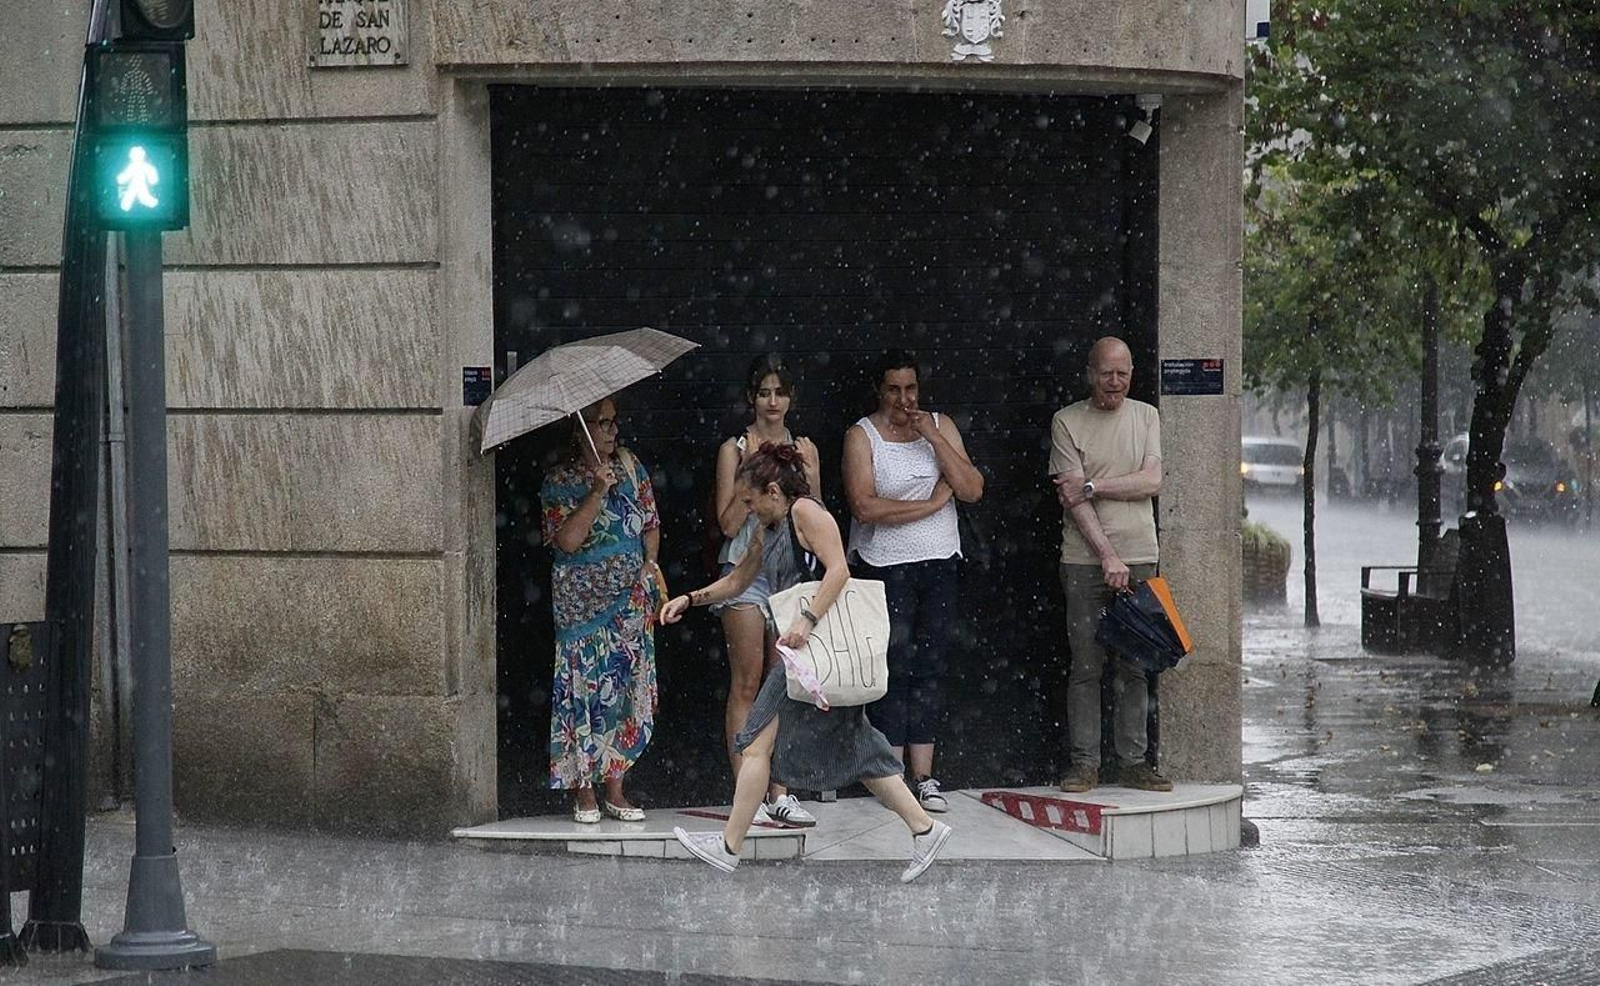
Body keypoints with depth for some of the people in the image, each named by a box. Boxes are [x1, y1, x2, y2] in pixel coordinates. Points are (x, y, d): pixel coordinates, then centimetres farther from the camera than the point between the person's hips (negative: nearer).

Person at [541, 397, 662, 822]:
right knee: (583, 685, -6)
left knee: (628, 687, 2)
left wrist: (649, 564, -2)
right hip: (582, 602, -4)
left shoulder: (631, 468, 10)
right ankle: (583, 791, 0)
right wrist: (598, 492, -19)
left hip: (632, 597, 4)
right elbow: (567, 540, -14)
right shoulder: (560, 481, -3)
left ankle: (615, 788, 8)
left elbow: (651, 524, 14)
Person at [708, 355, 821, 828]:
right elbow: (729, 523, -5)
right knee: (746, 683, -4)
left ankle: (780, 793, 5)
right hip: (746, 570, -3)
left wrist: (810, 482, -5)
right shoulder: (734, 449, 1)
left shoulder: (803, 449, 12)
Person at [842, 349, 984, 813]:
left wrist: (933, 437, -10)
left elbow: (972, 490, -2)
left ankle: (924, 777, 7)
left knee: (927, 671, 5)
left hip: (939, 566, 4)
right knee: (894, 671, -5)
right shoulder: (862, 436, -4)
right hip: (885, 568, -4)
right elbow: (865, 507, -17)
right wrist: (932, 503, -12)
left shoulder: (941, 426, 8)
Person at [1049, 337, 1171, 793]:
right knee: (1086, 666, -3)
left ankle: (1133, 763, 8)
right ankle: (1084, 764, 1)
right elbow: (1071, 497, -6)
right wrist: (1107, 555, -13)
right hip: (1085, 561, -2)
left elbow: (1152, 481, -1)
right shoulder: (1067, 422, 1)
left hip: (1139, 558, 2)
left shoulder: (1146, 417, 11)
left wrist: (1091, 486, -10)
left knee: (1134, 668, 4)